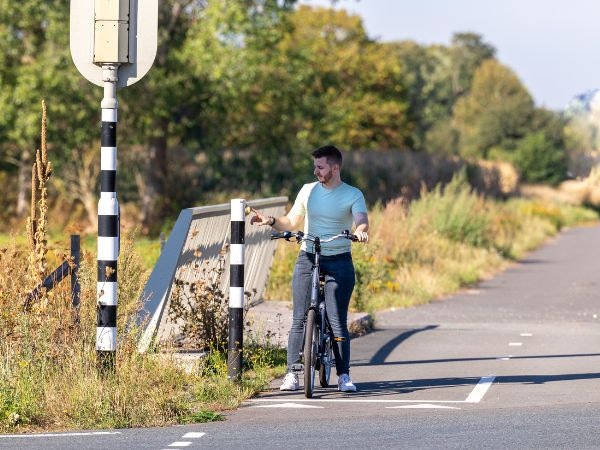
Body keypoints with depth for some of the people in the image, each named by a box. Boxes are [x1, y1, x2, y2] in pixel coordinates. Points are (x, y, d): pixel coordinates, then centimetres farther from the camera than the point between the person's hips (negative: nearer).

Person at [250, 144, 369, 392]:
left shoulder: (353, 195, -1)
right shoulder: (308, 191, 8)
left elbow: (361, 220, -16)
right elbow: (291, 222, 13)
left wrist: (361, 231, -39)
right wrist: (271, 221, -6)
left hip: (339, 261, -3)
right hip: (308, 258, 3)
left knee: (338, 322, -7)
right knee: (299, 319, -4)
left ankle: (344, 376, -2)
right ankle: (292, 374, -2)